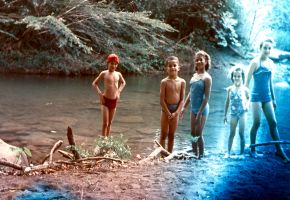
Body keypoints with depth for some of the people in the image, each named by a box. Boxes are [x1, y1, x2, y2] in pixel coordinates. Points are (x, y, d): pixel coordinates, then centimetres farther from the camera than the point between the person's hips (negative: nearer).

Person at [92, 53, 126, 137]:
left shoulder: (118, 74, 5)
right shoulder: (104, 73, -5)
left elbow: (123, 82, 26)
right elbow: (94, 83, 2)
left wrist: (119, 91, 12)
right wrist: (100, 94, -9)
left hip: (114, 101, 4)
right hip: (105, 100, -4)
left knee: (110, 123, 12)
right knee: (105, 123, -10)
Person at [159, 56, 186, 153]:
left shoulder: (182, 82, -2)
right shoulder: (164, 82, -10)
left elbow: (182, 99, -1)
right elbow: (162, 99, -11)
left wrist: (176, 112, -10)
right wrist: (168, 113, -14)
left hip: (176, 110, 3)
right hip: (166, 109, -3)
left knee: (171, 135, 12)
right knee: (164, 134, 4)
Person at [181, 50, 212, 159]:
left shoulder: (206, 77, -14)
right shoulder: (194, 75, 8)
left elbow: (207, 97, -17)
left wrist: (200, 112, -20)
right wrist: (184, 107, 13)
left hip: (202, 109, -7)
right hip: (193, 108, 7)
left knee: (198, 134, 0)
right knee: (193, 133, 13)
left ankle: (201, 156, 14)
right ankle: (194, 155, 25)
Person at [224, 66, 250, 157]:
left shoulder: (245, 89, -5)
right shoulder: (230, 89, 0)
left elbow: (248, 98, 11)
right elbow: (227, 102, 8)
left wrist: (247, 105, -9)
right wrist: (225, 115, 9)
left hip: (242, 113, -2)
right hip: (233, 114, 2)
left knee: (241, 133, 1)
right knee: (232, 133, 4)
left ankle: (242, 152, 10)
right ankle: (228, 152, 7)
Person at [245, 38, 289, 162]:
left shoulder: (270, 63, 9)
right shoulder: (255, 62, -9)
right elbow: (247, 81, -9)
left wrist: (273, 98, 18)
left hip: (267, 97, 6)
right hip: (256, 96, -6)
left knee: (273, 123, 4)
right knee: (256, 123, -4)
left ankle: (279, 150, 9)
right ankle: (252, 150, 9)